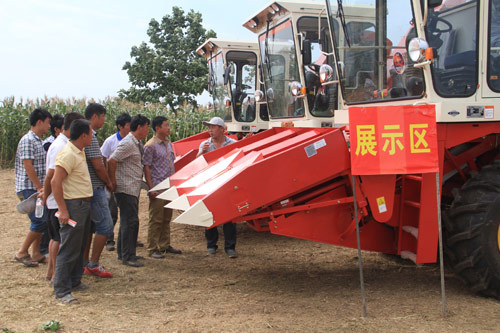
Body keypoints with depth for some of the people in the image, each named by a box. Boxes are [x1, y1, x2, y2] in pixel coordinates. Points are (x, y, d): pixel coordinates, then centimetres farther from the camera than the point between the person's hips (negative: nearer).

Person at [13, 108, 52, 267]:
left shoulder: (37, 141, 15)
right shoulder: (28, 140, -14)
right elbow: (28, 166, -19)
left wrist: (43, 188, 15)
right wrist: (40, 188, -18)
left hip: (37, 188, 9)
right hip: (28, 189, -9)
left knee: (41, 221, 10)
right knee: (40, 221, -10)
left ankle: (36, 254, 17)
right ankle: (22, 253, 2)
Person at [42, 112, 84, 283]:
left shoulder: (64, 144, 11)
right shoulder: (60, 147, -20)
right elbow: (50, 176, -21)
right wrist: (46, 197, -10)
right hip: (58, 201, -10)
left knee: (56, 237, 16)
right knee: (59, 238, -1)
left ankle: (51, 271, 26)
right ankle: (56, 275, 8)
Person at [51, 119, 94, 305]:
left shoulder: (79, 152, 13)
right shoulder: (68, 154, -18)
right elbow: (56, 182, -23)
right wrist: (63, 210, -24)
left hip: (84, 205, 10)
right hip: (73, 205, -10)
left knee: (80, 247, 18)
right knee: (69, 249, -6)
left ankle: (74, 282, 30)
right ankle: (61, 292, 0)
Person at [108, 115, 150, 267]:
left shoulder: (137, 144, 15)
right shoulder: (128, 143, -16)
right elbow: (111, 161, -22)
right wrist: (113, 182, -16)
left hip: (134, 189, 10)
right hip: (126, 189, -10)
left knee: (127, 221, 16)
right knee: (130, 221, -7)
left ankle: (122, 252, 27)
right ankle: (128, 256, -1)